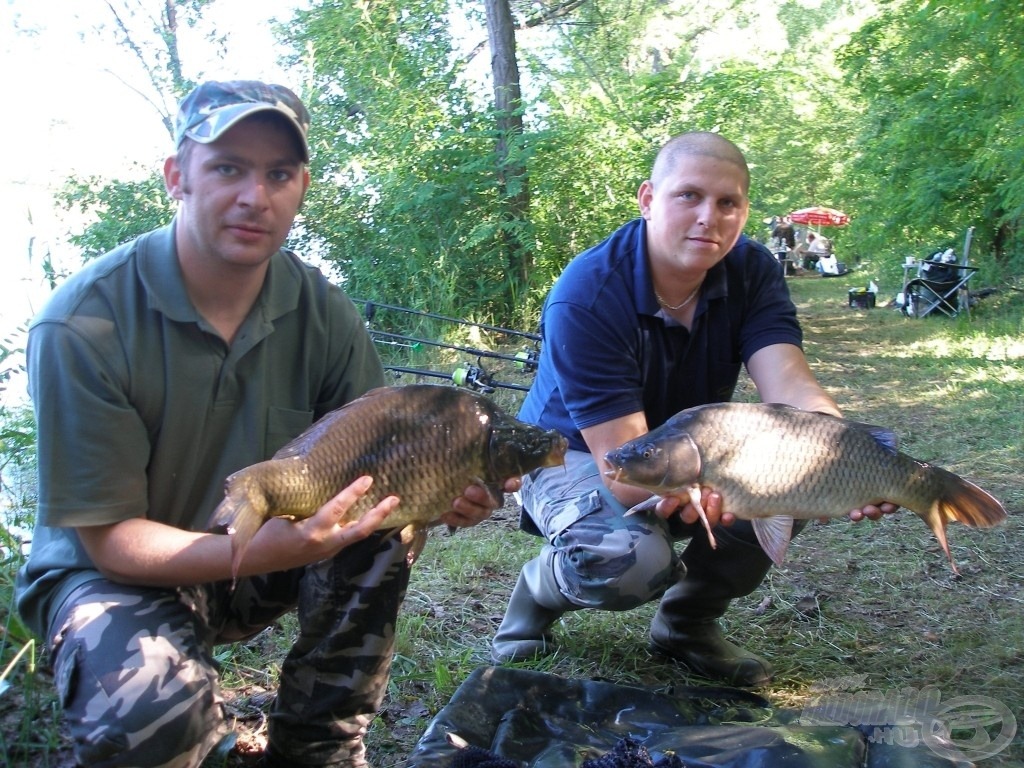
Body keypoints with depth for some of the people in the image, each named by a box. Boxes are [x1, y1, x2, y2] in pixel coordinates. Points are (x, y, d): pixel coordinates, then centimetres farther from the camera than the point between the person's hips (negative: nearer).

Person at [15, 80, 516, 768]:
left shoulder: (321, 310, -10)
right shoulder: (82, 325, -23)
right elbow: (109, 536, -22)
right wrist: (261, 551, -39)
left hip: (263, 557, 4)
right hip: (112, 572, -4)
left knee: (379, 532, -23)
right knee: (154, 709, -34)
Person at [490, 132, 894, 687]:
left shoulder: (752, 271, -12)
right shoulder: (585, 299, -29)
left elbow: (789, 389, -29)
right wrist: (696, 483, -52)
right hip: (574, 456, -5)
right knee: (631, 558, -36)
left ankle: (689, 621, 1)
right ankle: (541, 589, 2)